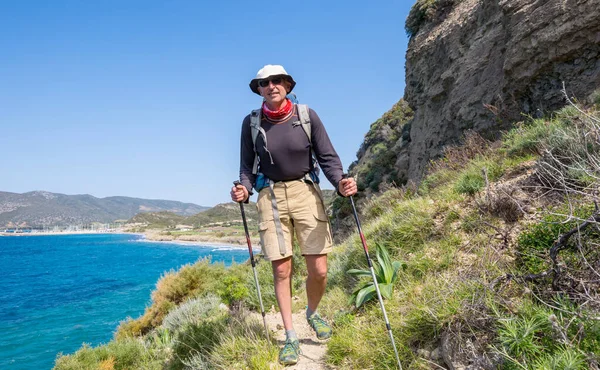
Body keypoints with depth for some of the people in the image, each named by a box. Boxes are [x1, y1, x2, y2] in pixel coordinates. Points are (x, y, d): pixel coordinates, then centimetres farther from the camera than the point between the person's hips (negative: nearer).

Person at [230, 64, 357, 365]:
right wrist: (244, 189, -14)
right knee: (281, 270, 1)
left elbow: (327, 156, -1)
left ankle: (312, 314, 32)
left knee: (319, 270, 0)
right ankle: (290, 338, 18)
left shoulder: (307, 115, -2)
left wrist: (340, 183, -19)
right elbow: (248, 166, 6)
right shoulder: (252, 122, 1)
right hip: (270, 197, 0)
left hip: (306, 193, 0)